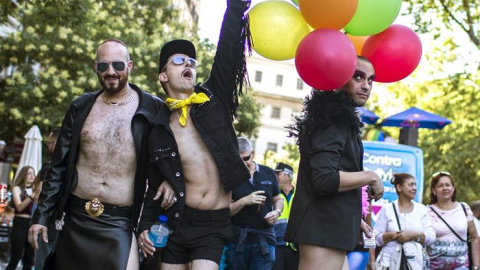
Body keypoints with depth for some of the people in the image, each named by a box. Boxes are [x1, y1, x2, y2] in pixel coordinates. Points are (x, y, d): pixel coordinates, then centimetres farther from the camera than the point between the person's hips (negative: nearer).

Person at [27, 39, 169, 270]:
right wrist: (41, 216, 6)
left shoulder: (153, 109, -3)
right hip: (75, 219, 3)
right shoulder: (81, 107, 6)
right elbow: (59, 166, 9)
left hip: (120, 224, -3)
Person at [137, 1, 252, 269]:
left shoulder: (214, 99, -1)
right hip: (178, 221, 2)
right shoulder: (159, 131, 2)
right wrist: (146, 224, 3)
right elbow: (155, 186, 10)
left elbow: (229, 46, -12)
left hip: (214, 225, -1)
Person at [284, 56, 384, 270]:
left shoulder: (338, 119, 18)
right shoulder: (334, 121, -14)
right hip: (322, 231, -11)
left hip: (328, 228, 11)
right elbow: (324, 179, -26)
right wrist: (371, 177, -13)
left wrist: (353, 218, 25)